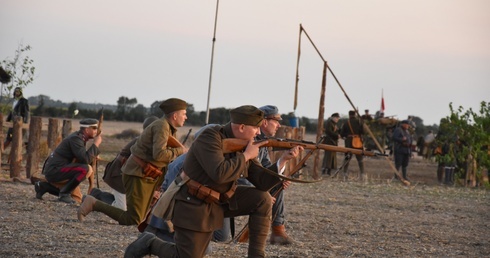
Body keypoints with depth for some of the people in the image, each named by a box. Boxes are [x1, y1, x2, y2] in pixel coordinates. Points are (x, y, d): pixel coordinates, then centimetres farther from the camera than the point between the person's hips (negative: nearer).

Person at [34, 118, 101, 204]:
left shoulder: (80, 138, 12)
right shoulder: (75, 139, -18)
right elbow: (85, 160, -28)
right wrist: (96, 144, -18)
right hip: (54, 171, -10)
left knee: (77, 199, 18)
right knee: (86, 169, -27)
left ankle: (44, 186, 19)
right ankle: (64, 194, -14)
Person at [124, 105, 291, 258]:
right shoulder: (210, 138, -21)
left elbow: (262, 181, 0)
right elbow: (219, 173, -35)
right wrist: (246, 156, -22)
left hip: (220, 200, 8)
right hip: (194, 206, -8)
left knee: (262, 199, -8)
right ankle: (150, 243, 17)